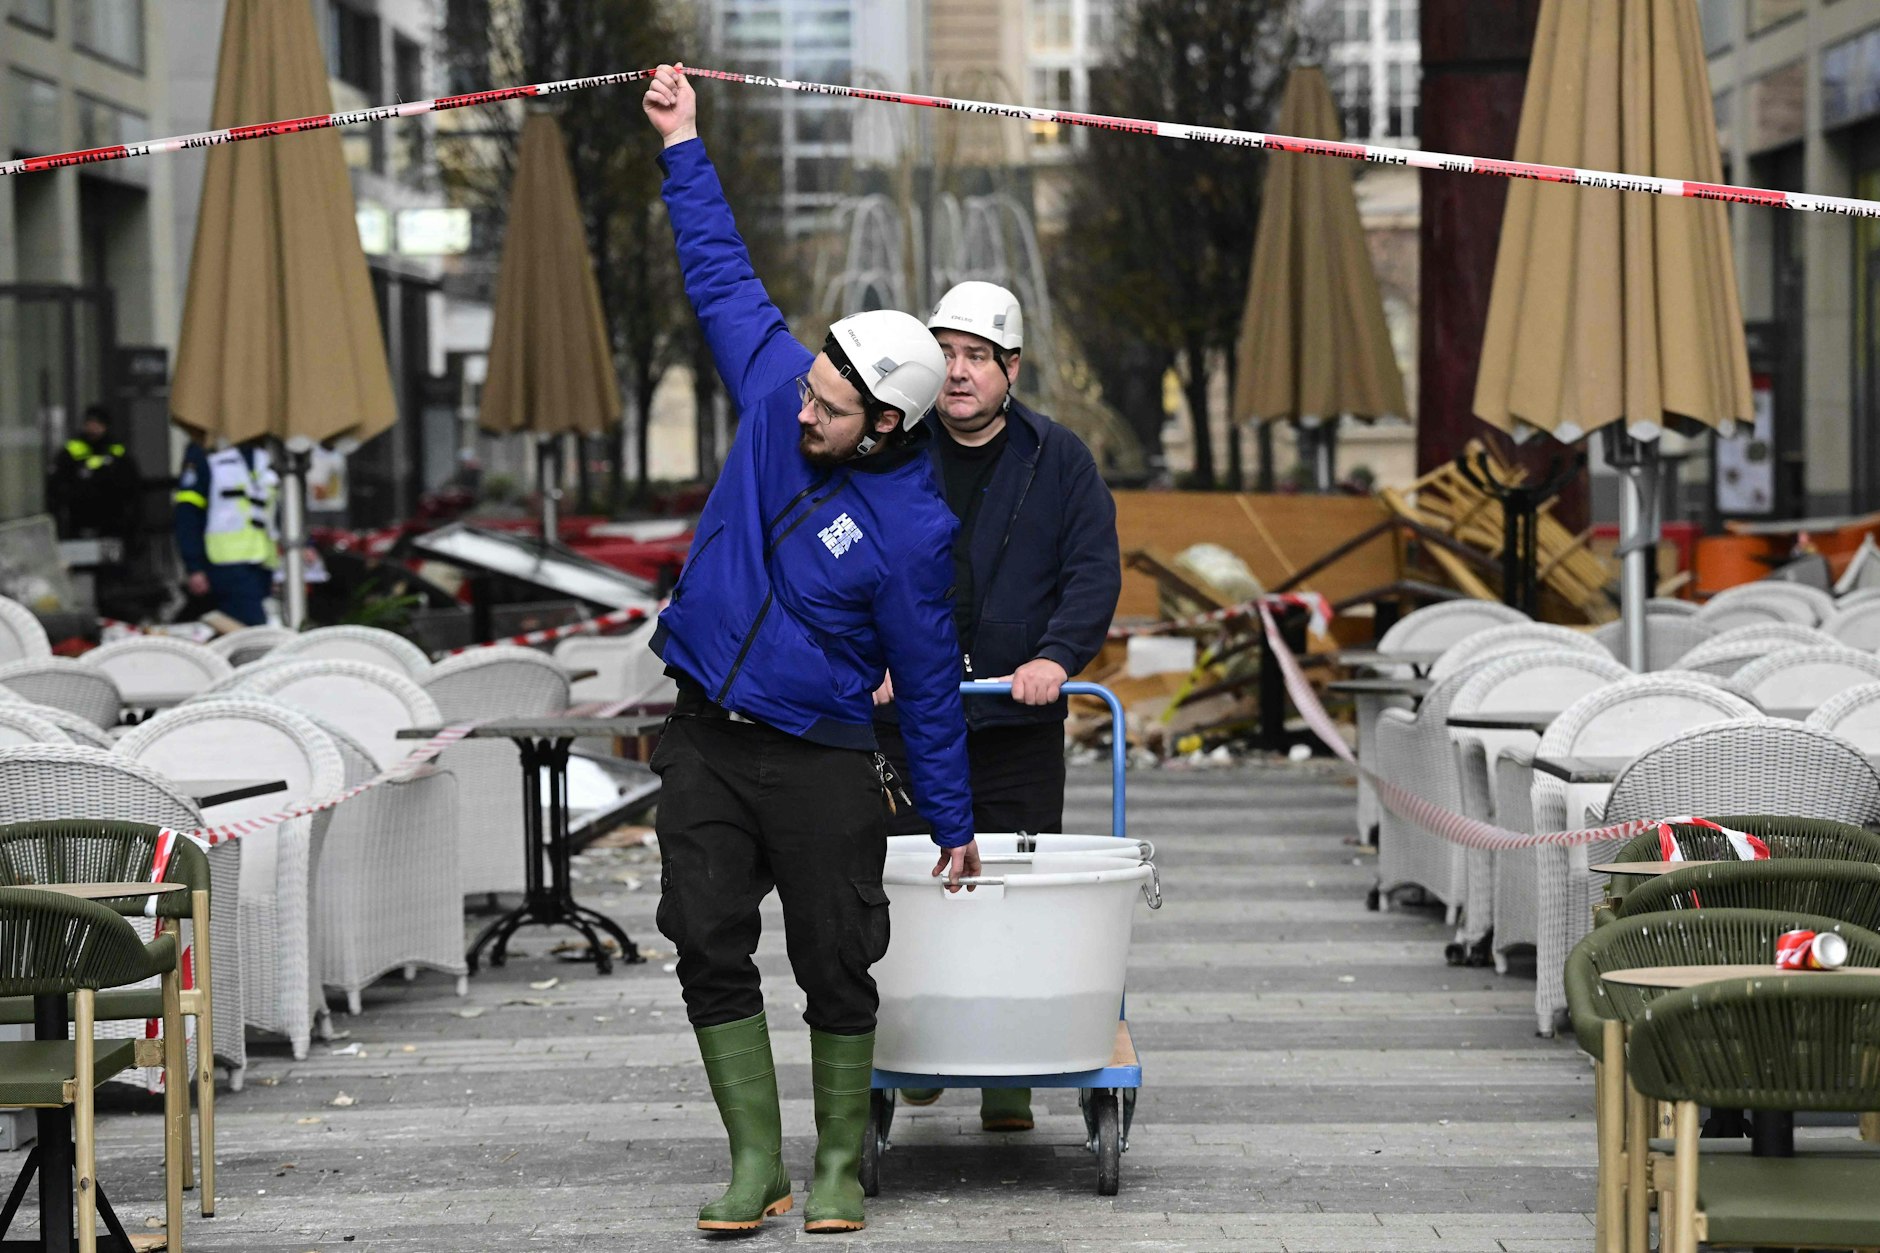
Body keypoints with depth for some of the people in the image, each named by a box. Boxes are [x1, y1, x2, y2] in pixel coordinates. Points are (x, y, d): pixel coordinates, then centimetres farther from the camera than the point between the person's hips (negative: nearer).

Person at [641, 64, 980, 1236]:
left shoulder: (910, 531, -16)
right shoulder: (777, 389, -4)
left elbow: (931, 686, -7)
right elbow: (724, 273, 10)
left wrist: (955, 824, -1)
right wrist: (683, 146, 13)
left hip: (819, 763, -5)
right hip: (705, 741, 5)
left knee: (837, 965, 1)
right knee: (711, 948, 1)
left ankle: (839, 1167, 15)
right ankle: (756, 1162, 8)